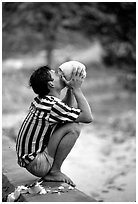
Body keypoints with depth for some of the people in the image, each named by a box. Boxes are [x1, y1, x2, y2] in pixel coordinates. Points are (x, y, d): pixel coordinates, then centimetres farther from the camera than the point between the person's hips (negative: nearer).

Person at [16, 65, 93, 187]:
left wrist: (71, 89, 9)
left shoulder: (41, 100, 7)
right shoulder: (52, 105, -21)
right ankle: (54, 172, -8)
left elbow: (66, 109, 25)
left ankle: (52, 170, 14)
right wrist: (77, 89, -12)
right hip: (36, 164, -9)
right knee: (73, 128, -17)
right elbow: (88, 117, -17)